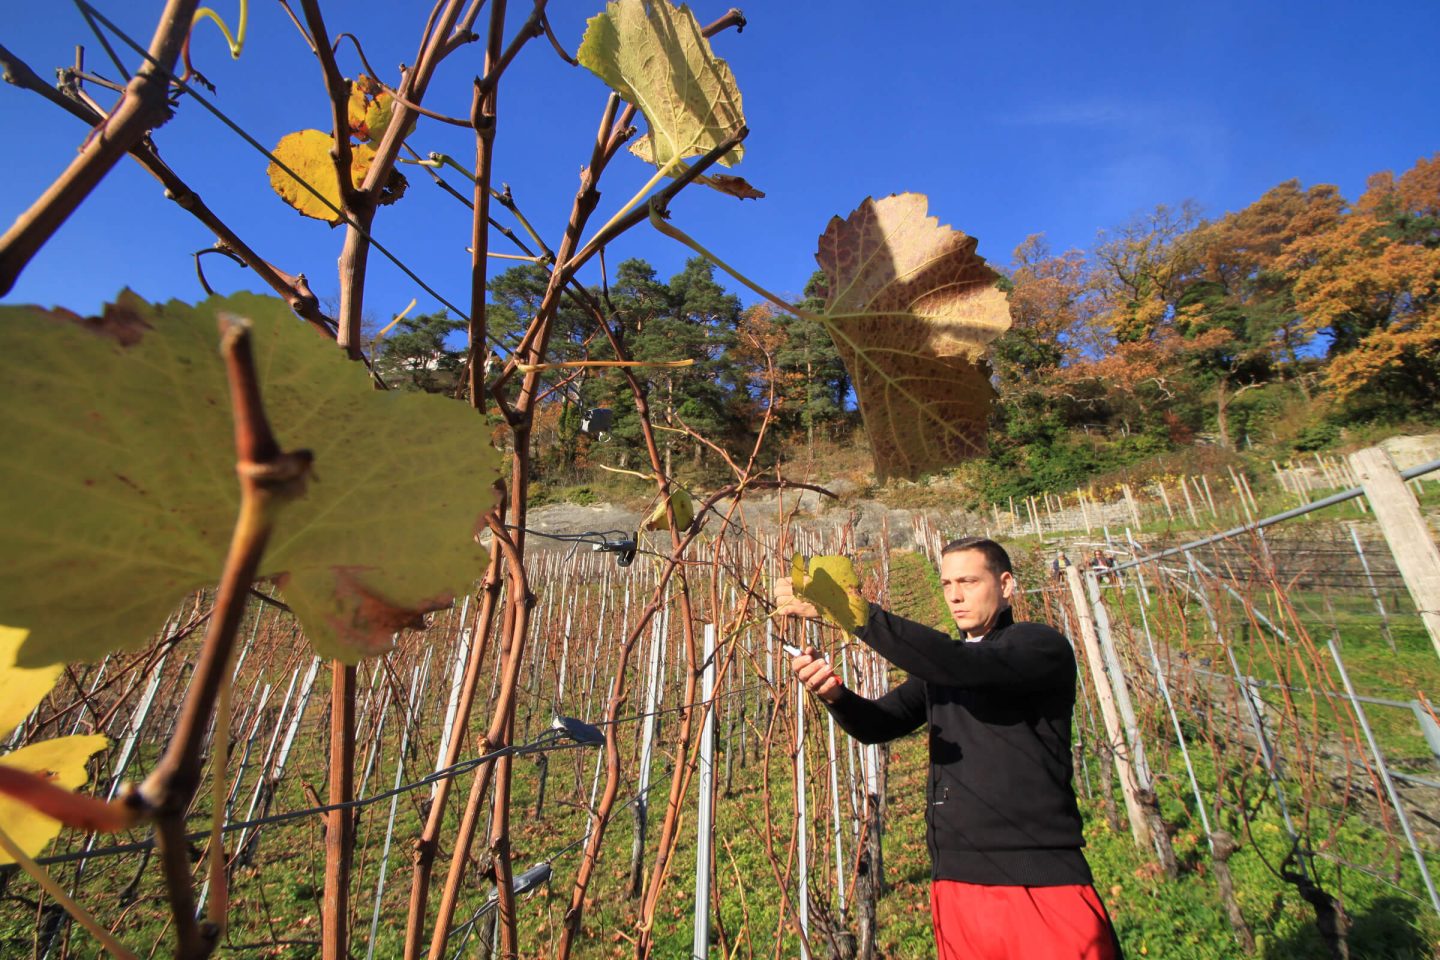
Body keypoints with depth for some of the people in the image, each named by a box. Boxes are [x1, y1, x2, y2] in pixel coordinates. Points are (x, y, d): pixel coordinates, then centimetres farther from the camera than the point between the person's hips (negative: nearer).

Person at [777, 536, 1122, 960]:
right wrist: (834, 693, -20)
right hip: (955, 880, 5)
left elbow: (956, 663, -27)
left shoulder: (1042, 646, -7)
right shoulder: (938, 669, 13)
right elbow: (877, 724, 3)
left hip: (1041, 882, -5)